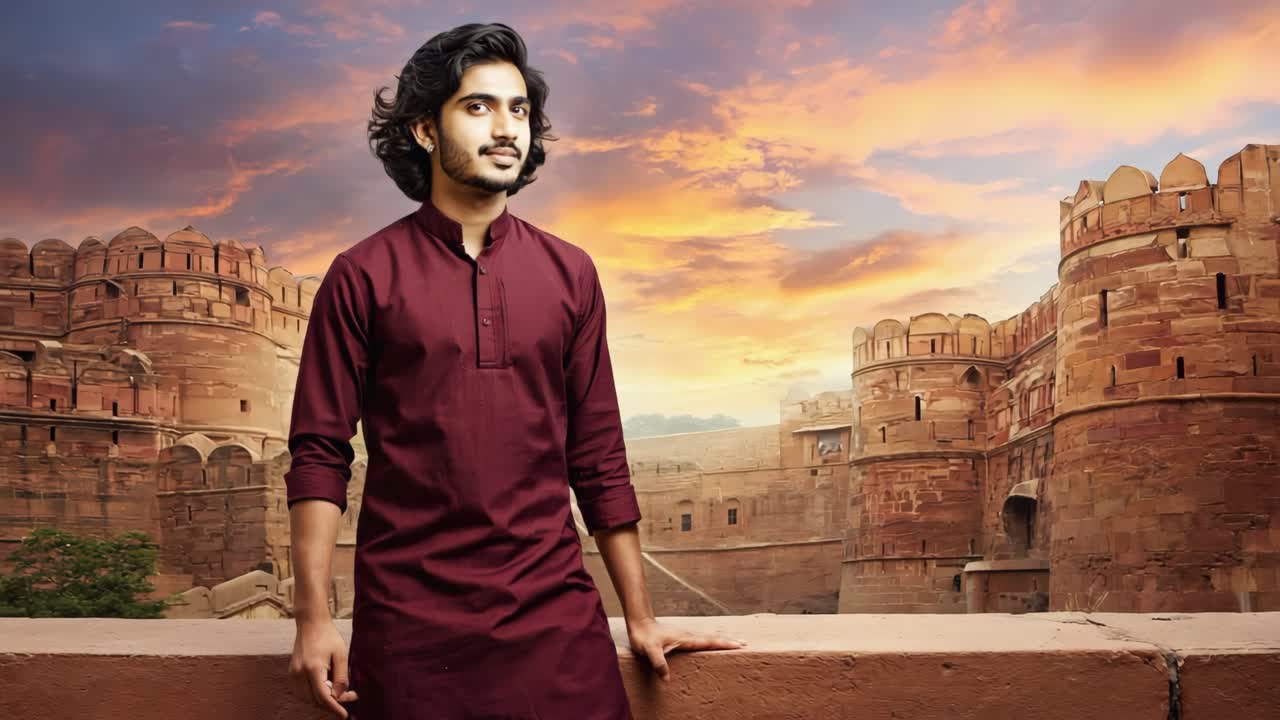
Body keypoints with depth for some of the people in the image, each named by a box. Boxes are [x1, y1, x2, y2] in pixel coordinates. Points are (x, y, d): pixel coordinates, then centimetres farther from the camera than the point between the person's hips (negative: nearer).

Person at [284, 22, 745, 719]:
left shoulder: (569, 274, 7)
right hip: (409, 623, -2)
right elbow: (319, 454, -2)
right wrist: (314, 618, -9)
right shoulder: (362, 276, -1)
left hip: (556, 613, 2)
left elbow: (599, 457, 9)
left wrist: (640, 617, 9)